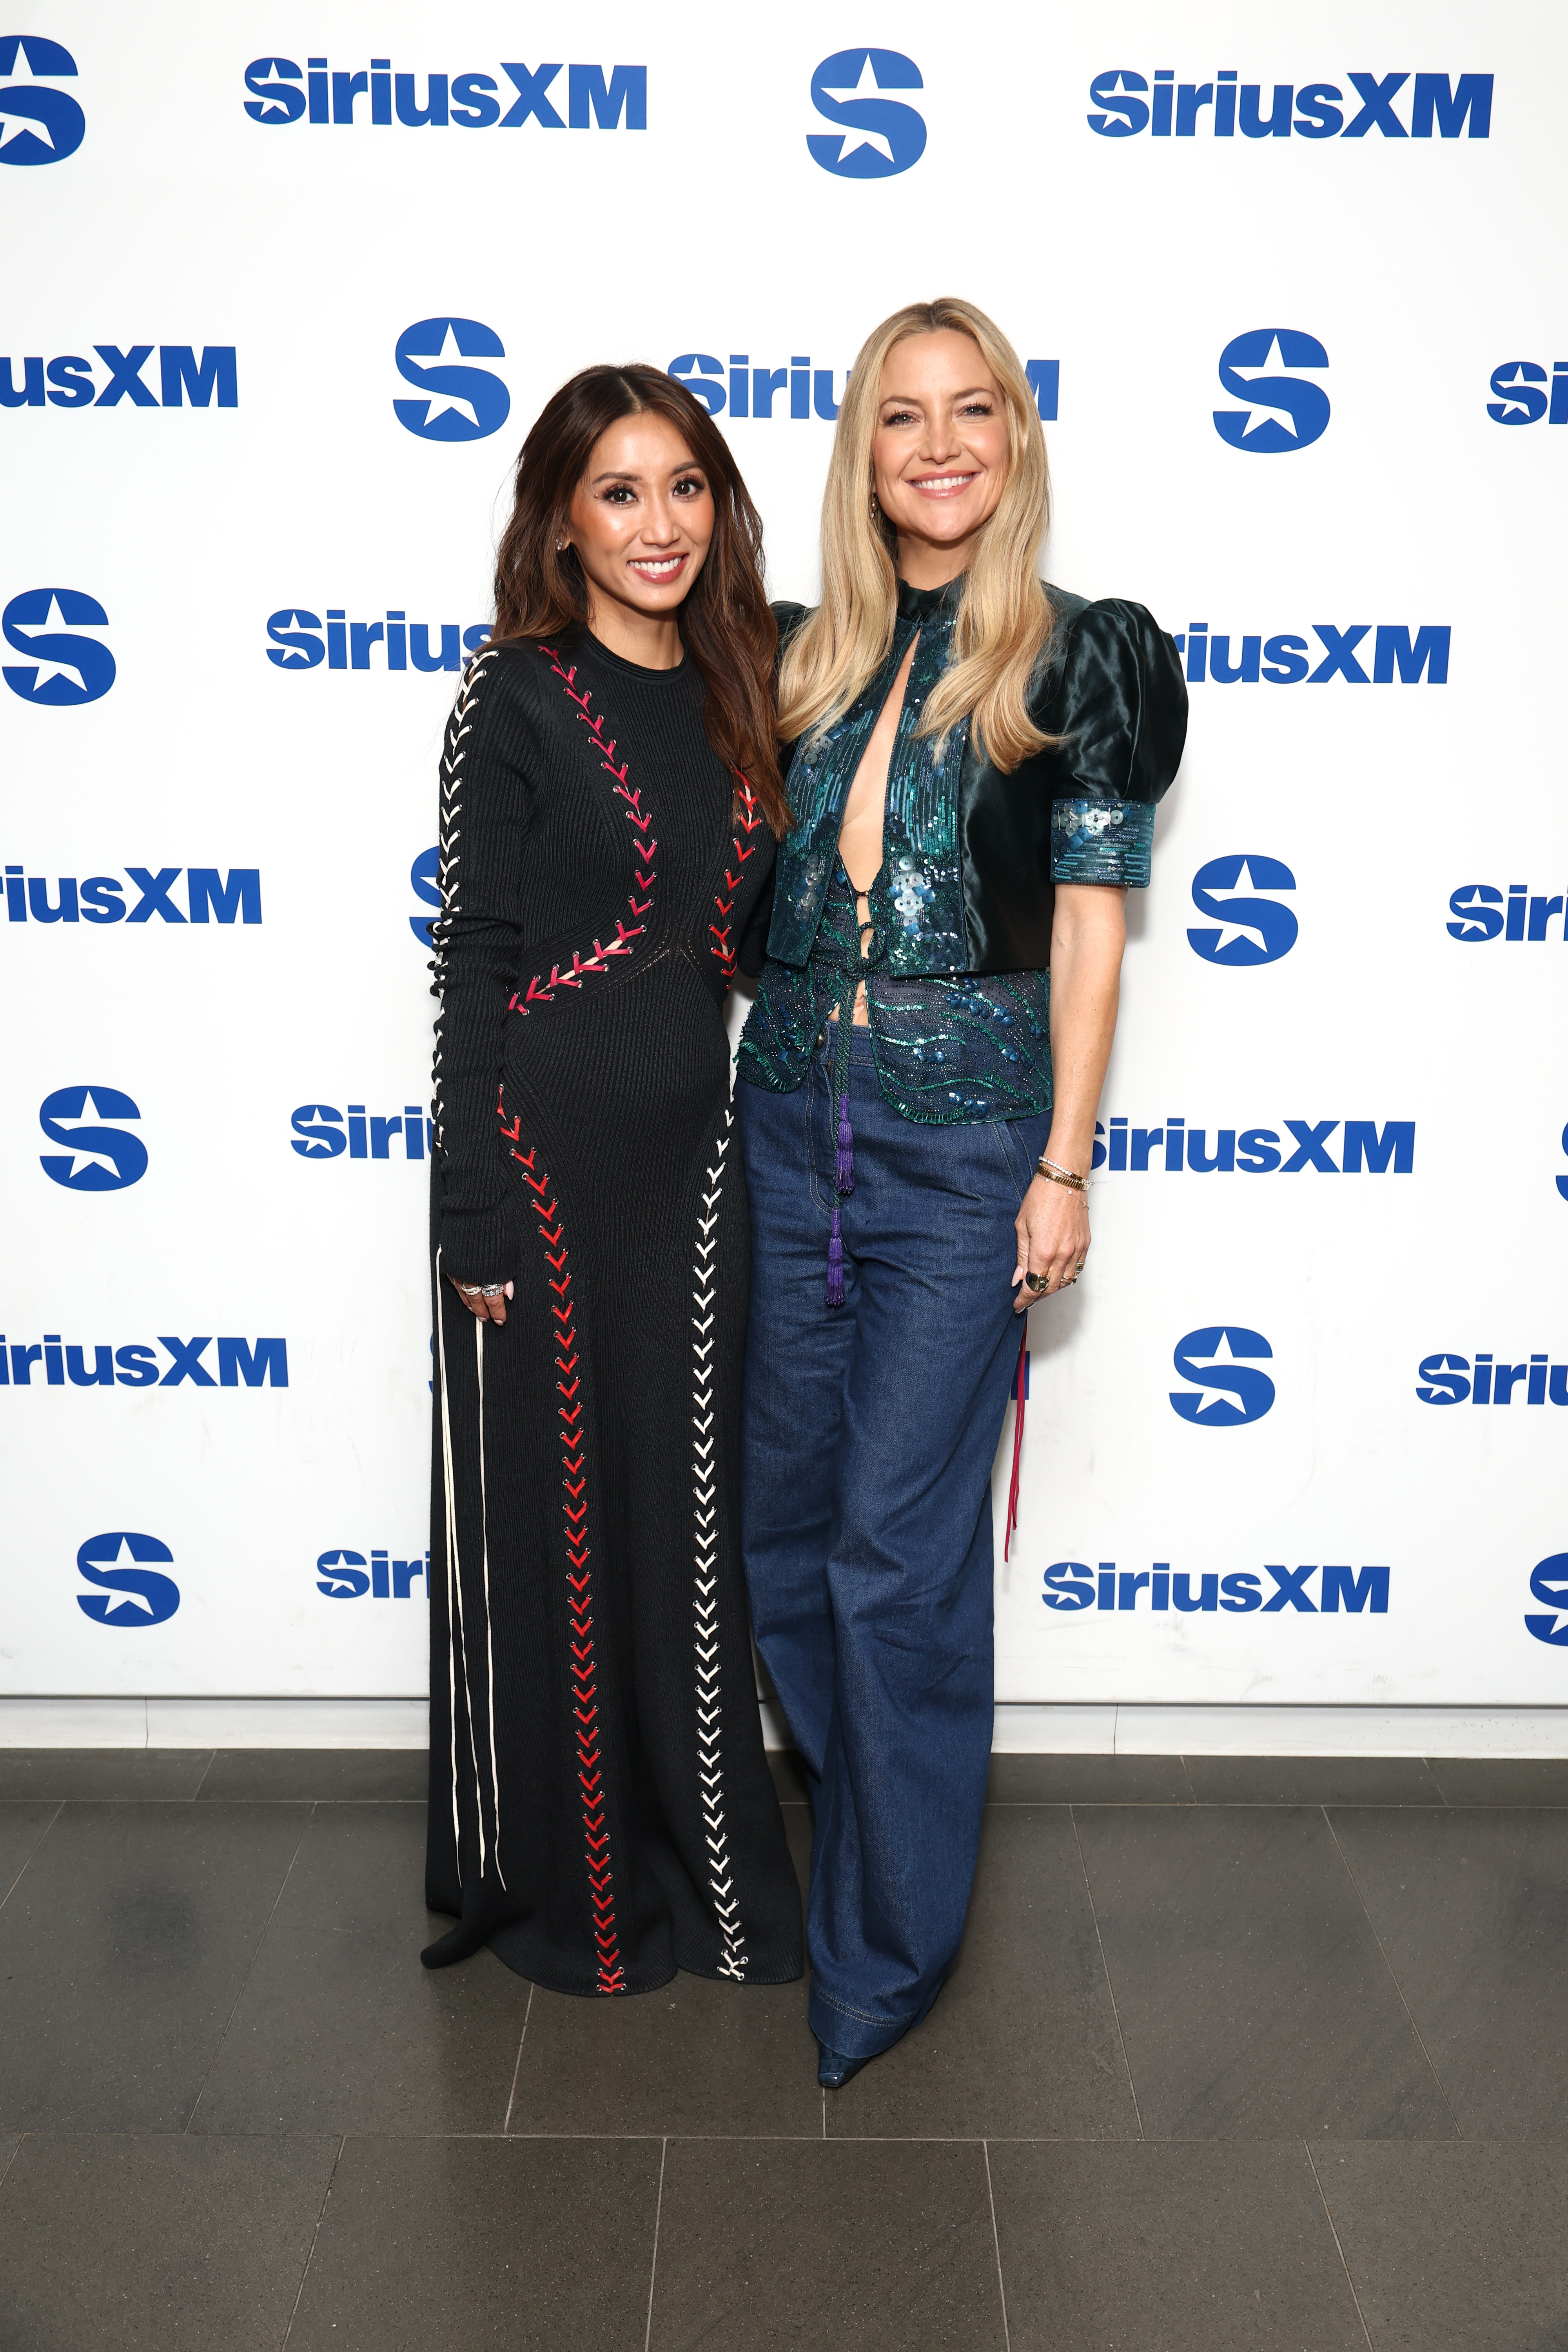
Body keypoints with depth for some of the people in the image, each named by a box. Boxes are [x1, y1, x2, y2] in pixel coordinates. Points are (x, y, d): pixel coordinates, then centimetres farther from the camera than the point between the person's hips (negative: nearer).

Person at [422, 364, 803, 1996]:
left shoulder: (730, 697, 11)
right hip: (546, 1155, -6)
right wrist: (473, 1221, -13)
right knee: (551, 1515, 6)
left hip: (692, 1155, 6)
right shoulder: (517, 699, -7)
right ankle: (557, 1880, 26)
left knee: (686, 1506, 15)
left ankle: (692, 1847, 34)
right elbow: (474, 963, -10)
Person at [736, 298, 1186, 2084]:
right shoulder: (801, 654, 11)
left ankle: (886, 1944, 16)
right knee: (781, 1510, 12)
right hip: (789, 1116, 5)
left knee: (899, 1542, -2)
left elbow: (1088, 929, -4)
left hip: (962, 1134, -5)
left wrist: (1063, 1167, -8)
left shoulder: (1079, 659, -1)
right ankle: (856, 1794, 38)